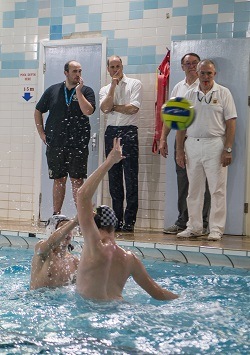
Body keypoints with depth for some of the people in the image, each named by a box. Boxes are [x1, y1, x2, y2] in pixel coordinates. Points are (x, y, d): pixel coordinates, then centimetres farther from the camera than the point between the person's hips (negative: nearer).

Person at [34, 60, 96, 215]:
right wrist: (41, 132, 10)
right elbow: (38, 111, 18)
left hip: (78, 144, -2)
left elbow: (88, 111, -13)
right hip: (55, 144, 2)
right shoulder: (53, 90, 9)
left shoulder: (86, 91, 4)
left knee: (77, 179, -4)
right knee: (59, 180, 7)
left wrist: (78, 91, -12)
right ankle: (56, 215, 14)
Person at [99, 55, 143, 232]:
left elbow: (133, 108, -10)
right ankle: (117, 220, 11)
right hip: (111, 132, 5)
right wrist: (113, 86, -4)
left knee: (131, 178, -7)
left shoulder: (135, 84, 4)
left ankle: (129, 221, -5)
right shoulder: (105, 89, 17)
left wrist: (114, 107, 1)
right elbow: (105, 108, -4)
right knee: (114, 178, 5)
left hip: (129, 131, -5)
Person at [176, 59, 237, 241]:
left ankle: (216, 229, 5)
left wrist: (228, 150, -10)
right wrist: (179, 150, 4)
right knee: (194, 189, 9)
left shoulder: (223, 93, 2)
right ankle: (194, 227, 18)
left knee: (217, 189, -2)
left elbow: (231, 122, -3)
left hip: (215, 144, -3)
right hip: (192, 145, 4)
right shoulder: (189, 95, 11)